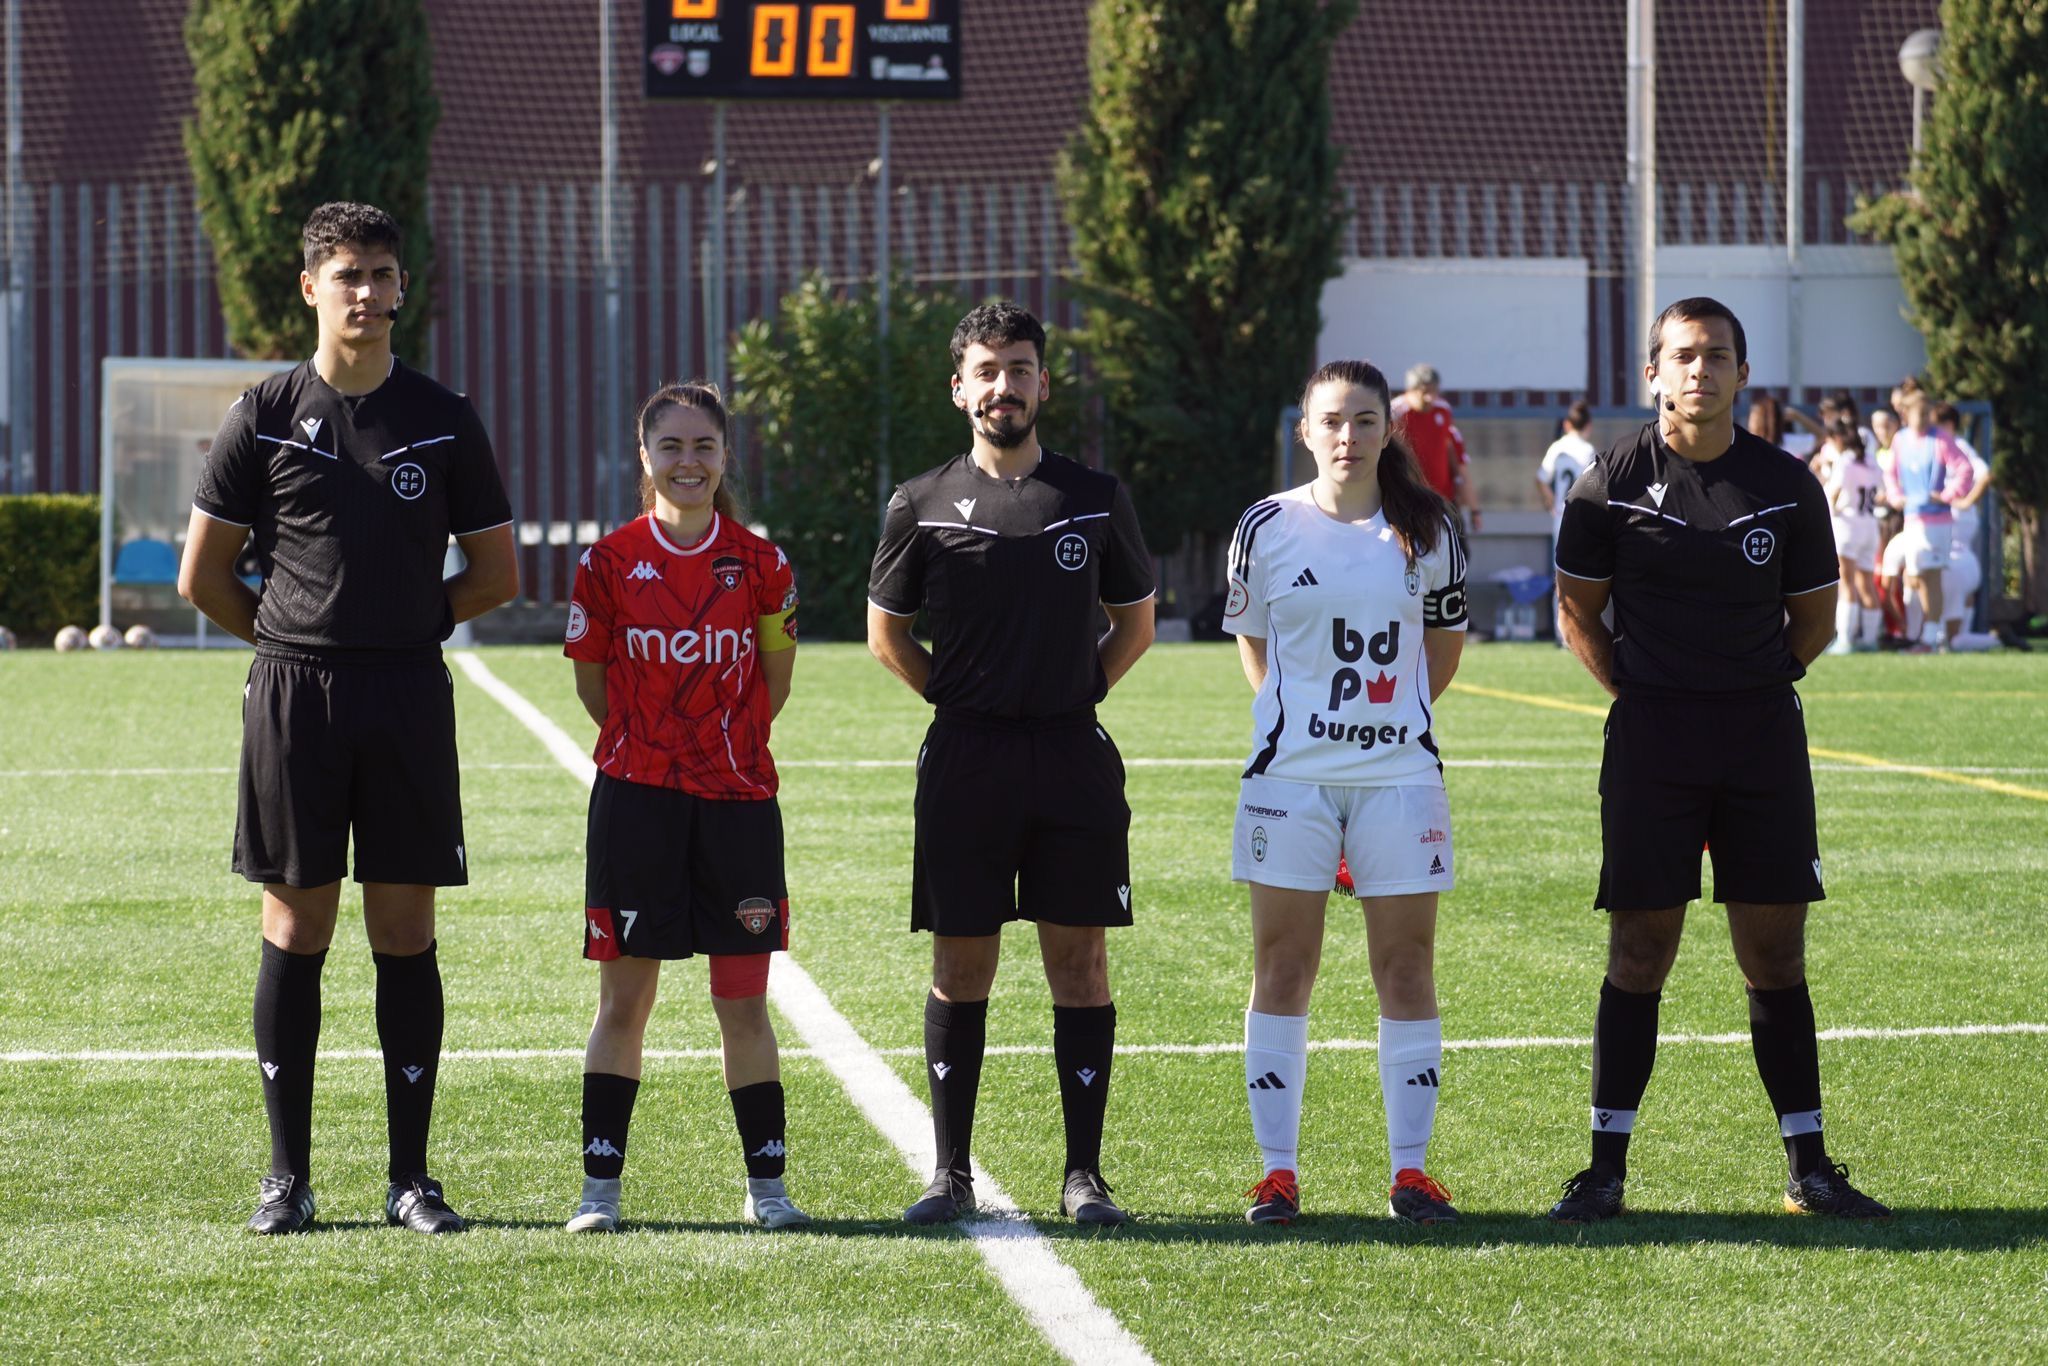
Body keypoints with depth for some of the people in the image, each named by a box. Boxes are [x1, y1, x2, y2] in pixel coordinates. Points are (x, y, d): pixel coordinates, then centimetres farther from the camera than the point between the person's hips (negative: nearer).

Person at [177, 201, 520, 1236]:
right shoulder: (266, 416, 3)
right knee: (296, 930, 1)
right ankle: (287, 1175, 7)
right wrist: (289, 635, 7)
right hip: (294, 693, -1)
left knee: (404, 933, 2)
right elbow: (202, 576, 7)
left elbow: (497, 575, 12)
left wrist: (411, 623, 7)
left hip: (409, 696, 1)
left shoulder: (443, 422, 7)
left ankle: (410, 1175, 7)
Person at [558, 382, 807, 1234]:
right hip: (635, 798, 0)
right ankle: (599, 1185, 7)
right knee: (623, 997, 2)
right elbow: (593, 685, 7)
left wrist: (724, 742, 10)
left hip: (737, 797, 1)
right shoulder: (610, 563, -1)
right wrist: (650, 741, 8)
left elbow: (773, 685, 10)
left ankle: (766, 1185, 12)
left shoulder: (760, 565, 0)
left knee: (743, 1001, 3)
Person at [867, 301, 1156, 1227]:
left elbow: (1135, 622, 17)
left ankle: (1084, 1174, 5)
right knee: (961, 966, 2)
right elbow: (886, 632, 14)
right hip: (965, 759, -1)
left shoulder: (1095, 499, 8)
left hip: (1073, 758, 1)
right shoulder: (923, 506, 5)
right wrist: (959, 697, 6)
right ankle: (952, 1173, 8)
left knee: (1079, 960, 0)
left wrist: (1075, 692, 7)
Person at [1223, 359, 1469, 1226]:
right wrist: (1303, 717, 10)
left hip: (1400, 772, 1)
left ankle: (1411, 1170, 7)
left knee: (1407, 968, 2)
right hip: (1289, 770, 0)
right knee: (1282, 969, 1)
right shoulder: (1267, 528, 0)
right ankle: (1277, 1171, 6)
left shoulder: (1428, 529, 2)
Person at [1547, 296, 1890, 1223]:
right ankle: (1607, 1164, 6)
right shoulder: (1613, 483, -2)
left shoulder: (1785, 484, 3)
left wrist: (1757, 687, 7)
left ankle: (1809, 1167, 11)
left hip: (1763, 729, 2)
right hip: (1652, 734, -2)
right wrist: (1637, 693, 1)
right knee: (1640, 950, -1)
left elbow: (1814, 613, 13)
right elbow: (1577, 608, 8)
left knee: (1775, 953, 5)